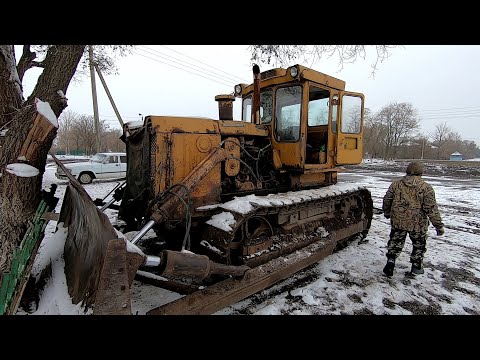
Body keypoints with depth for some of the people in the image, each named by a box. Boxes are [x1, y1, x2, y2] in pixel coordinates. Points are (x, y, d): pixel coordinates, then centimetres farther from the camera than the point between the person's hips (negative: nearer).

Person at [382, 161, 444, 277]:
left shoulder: (396, 184, -1)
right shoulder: (426, 188, -11)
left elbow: (387, 200, 7)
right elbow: (432, 210, -11)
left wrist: (387, 213, 25)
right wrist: (439, 226, -2)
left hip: (398, 221, 2)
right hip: (417, 224, -2)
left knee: (395, 242, 18)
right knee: (419, 245, 19)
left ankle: (391, 260, 5)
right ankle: (416, 267, 29)